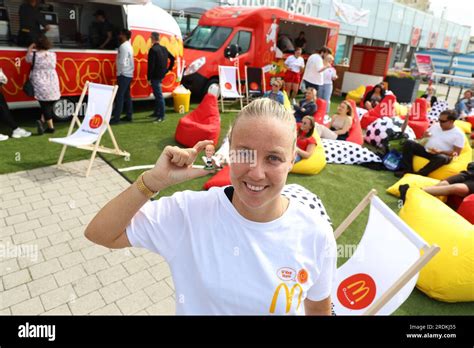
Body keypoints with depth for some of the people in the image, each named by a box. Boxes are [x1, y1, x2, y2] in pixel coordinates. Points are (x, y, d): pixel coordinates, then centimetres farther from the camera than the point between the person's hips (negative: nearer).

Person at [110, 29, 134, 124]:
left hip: (123, 74, -10)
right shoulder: (129, 46, 17)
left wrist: (119, 73, -10)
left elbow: (122, 62, -20)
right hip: (129, 74, 10)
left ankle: (116, 117, -12)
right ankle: (129, 116, 15)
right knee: (127, 95, 12)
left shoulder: (123, 46, -13)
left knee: (119, 96, -11)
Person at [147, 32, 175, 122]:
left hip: (155, 76, -9)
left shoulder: (153, 50, -15)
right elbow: (172, 58, 19)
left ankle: (161, 116, -2)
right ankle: (157, 112, 29)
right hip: (161, 75, 9)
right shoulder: (164, 49, 10)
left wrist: (149, 78, -15)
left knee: (159, 95, -6)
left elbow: (151, 65, -19)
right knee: (157, 94, 19)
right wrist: (168, 69, 19)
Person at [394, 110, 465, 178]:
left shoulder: (458, 134, -1)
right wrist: (424, 135, -2)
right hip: (426, 150, 5)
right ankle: (408, 170, -25)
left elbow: (456, 152, -5)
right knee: (409, 143, -19)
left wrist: (440, 152, -21)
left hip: (442, 154, -4)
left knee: (442, 158, -42)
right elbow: (424, 135, 25)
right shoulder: (435, 126, 12)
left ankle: (419, 174, -36)